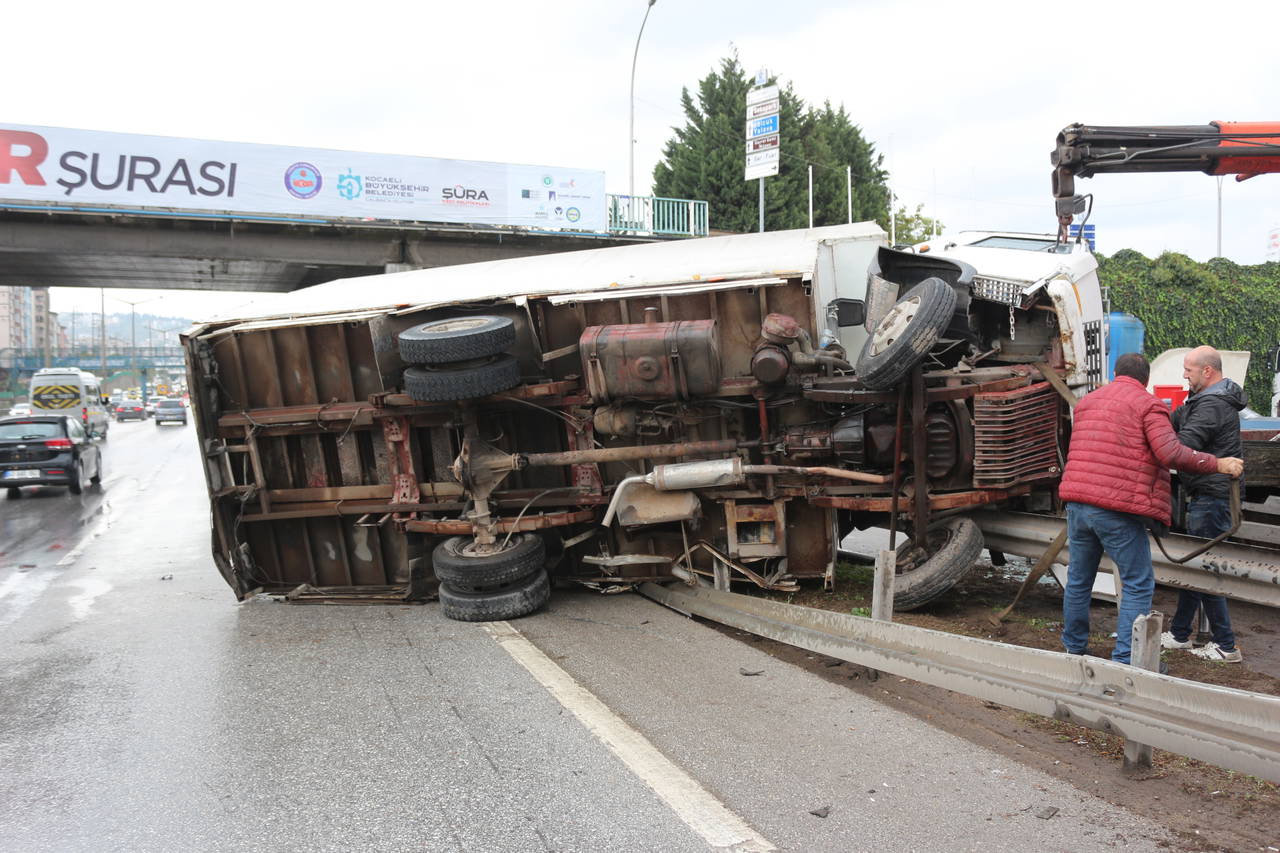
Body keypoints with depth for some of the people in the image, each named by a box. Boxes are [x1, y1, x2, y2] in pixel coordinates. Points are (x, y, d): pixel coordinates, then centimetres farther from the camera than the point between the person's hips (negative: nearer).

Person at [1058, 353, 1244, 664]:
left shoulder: (1087, 402, 18)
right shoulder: (1148, 405, -2)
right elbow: (1170, 453, -14)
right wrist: (1218, 464, -6)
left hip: (1077, 505, 6)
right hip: (1118, 511, -6)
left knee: (1078, 580, 17)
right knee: (1138, 586, 4)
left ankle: (1074, 648, 27)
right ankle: (1125, 660, 2)